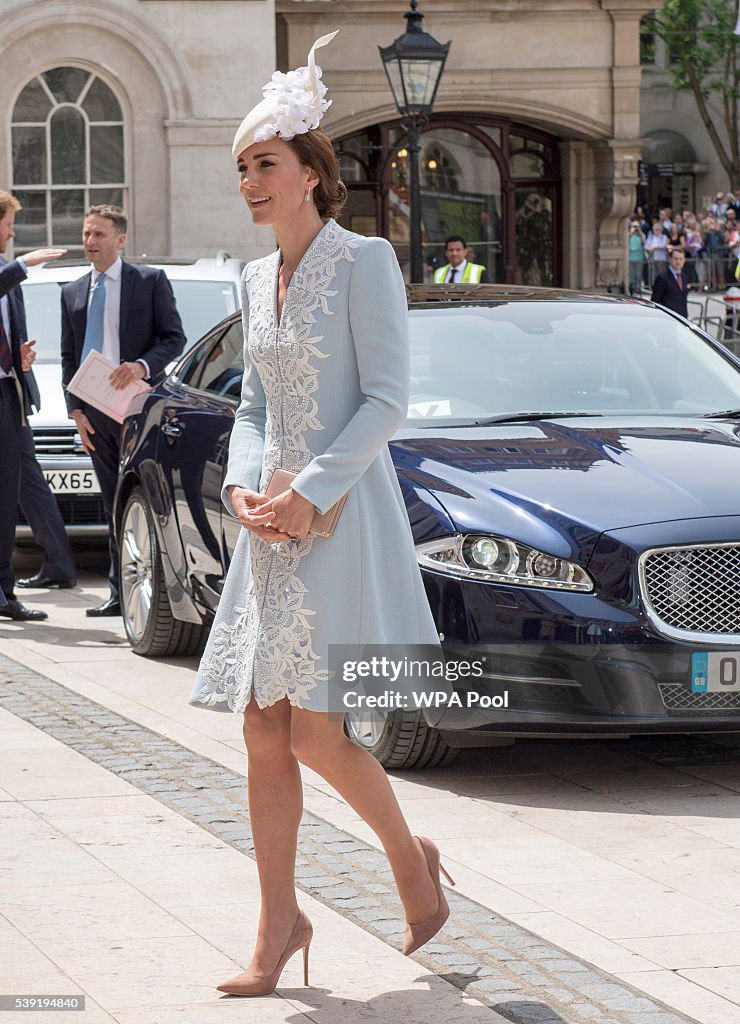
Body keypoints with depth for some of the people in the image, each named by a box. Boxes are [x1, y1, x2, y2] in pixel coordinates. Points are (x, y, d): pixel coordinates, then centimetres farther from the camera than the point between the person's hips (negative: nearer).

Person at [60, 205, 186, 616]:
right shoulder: (73, 293, 15)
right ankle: (120, 594, 7)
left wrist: (143, 366, -18)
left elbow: (174, 338, -1)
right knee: (114, 506, 6)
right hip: (94, 411, 5)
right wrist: (76, 409, 4)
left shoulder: (151, 281, 2)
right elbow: (69, 356, 16)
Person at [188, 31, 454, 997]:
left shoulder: (363, 261, -7)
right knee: (265, 741, 4)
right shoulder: (257, 280, 14)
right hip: (272, 526, 7)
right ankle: (279, 925, 12)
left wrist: (310, 492, -17)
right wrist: (244, 486, -1)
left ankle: (409, 855, 15)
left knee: (315, 733, -11)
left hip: (342, 519, -7)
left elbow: (387, 399, -12)